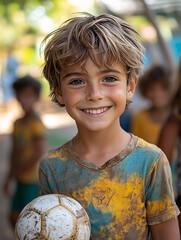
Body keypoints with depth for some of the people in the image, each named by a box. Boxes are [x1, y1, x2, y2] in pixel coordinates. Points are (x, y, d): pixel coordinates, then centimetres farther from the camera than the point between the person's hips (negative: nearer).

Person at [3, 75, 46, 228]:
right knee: (14, 218, 14)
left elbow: (40, 152, -22)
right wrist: (9, 177, 12)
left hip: (32, 181, -8)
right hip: (21, 180, 8)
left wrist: (19, 171, -13)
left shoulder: (36, 123, -16)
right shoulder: (18, 123, 9)